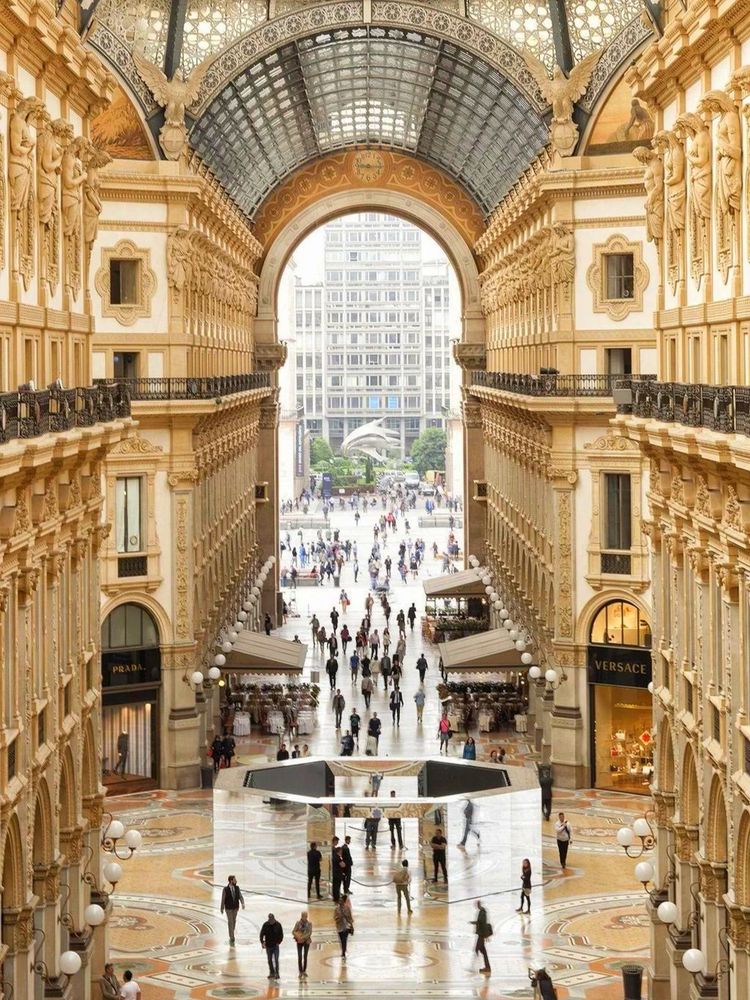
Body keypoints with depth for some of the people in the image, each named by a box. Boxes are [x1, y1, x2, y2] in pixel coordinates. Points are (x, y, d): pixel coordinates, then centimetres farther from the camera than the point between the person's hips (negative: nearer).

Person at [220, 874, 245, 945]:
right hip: (228, 908, -4)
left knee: (234, 921, 18)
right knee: (230, 922, -4)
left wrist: (242, 903, -28)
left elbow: (240, 896, -9)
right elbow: (223, 899, -10)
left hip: (235, 907, 4)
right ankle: (232, 938, 1)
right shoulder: (225, 889, -20)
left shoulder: (237, 888, -9)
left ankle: (231, 933, 38)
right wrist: (222, 909, -3)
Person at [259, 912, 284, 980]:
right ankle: (272, 973, 22)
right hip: (268, 946, 2)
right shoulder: (265, 925, -4)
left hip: (275, 945, -2)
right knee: (270, 960, 10)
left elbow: (281, 935, 2)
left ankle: (277, 973, -5)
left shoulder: (278, 925, -6)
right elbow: (262, 934, 1)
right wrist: (262, 942, -10)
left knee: (276, 960, -9)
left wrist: (279, 942, -7)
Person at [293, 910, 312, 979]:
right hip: (299, 942, 0)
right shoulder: (298, 923, -3)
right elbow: (293, 931, -4)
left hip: (306, 941, 0)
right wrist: (298, 937, -20)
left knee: (305, 957, 7)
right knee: (299, 957, -6)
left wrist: (303, 937, -21)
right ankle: (300, 971, -1)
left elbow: (310, 932, -11)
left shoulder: (309, 924, -4)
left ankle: (304, 971, 19)